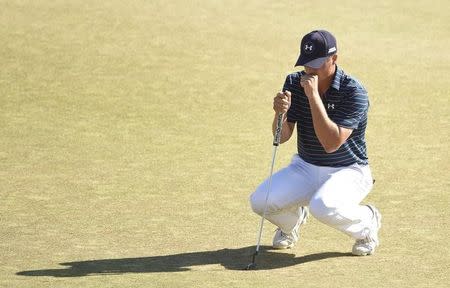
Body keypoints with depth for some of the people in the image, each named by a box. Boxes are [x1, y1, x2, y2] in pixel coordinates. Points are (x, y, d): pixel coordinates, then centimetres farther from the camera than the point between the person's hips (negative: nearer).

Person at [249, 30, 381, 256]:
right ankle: (292, 220, 17)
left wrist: (313, 96, -33)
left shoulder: (353, 92, -21)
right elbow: (282, 137, -6)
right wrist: (281, 113, -28)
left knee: (323, 207, -37)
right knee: (260, 201, -19)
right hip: (305, 168, 5)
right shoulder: (294, 83, -5)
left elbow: (332, 143, -30)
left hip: (348, 171, -5)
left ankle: (367, 223, -3)